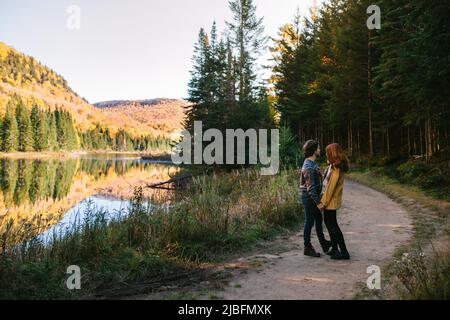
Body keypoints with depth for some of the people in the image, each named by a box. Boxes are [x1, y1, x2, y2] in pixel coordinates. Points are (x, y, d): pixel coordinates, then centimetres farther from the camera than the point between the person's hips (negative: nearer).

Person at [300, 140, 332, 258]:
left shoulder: (312, 163, 10)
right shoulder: (309, 167, -23)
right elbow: (310, 187, -25)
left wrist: (318, 199, 20)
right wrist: (318, 202, -21)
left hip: (314, 197, 10)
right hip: (309, 198, -10)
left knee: (318, 220, 19)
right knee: (309, 222, 1)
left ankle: (324, 244, 33)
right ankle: (308, 248, 13)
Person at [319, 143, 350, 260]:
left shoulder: (336, 168, -20)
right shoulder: (334, 165, 8)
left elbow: (331, 186, -21)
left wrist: (323, 202, -17)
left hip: (331, 200, -10)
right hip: (330, 199, 10)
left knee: (332, 225, -1)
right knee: (329, 223, 17)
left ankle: (344, 252, 6)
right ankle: (335, 249, 28)